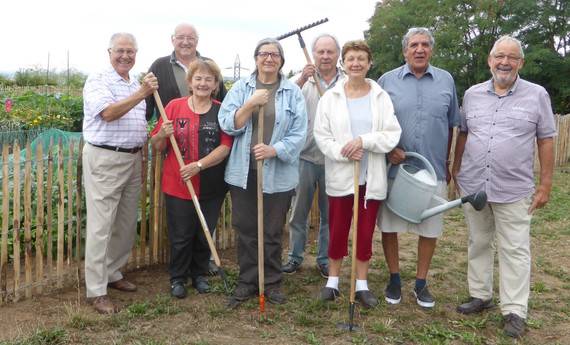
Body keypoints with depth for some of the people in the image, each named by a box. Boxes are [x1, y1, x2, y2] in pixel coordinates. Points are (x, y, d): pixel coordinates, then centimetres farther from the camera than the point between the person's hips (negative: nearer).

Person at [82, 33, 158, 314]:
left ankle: (112, 273, 28)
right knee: (101, 226, -5)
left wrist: (142, 156, 16)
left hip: (133, 159, 8)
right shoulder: (97, 80, -6)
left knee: (126, 225, 13)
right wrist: (141, 94, -32)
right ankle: (97, 291, 2)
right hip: (104, 159, -7)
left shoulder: (137, 84, 16)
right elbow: (108, 113, -23)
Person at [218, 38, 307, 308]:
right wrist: (251, 104, -16)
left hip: (278, 174, -1)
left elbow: (298, 133, -3)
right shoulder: (240, 88, 6)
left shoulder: (293, 92, 3)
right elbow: (227, 124, -4)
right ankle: (247, 282, 23)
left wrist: (274, 150, -18)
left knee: (273, 232, 8)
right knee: (246, 230, 9)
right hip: (243, 172, 1)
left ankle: (272, 283, 24)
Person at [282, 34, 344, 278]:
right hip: (305, 157, 0)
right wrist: (301, 80, -23)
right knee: (299, 210, 10)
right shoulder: (304, 81, 3)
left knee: (329, 213, 11)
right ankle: (295, 256, 25)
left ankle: (324, 259, 26)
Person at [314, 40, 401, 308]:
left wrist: (364, 141, -18)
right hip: (341, 175, 0)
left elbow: (392, 134, -4)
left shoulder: (381, 97, 2)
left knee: (366, 231, 9)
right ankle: (333, 281, 25)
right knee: (337, 230, 9)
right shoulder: (330, 97, 1)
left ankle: (361, 284, 23)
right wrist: (343, 153, -18)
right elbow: (321, 136, -2)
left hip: (371, 176, 1)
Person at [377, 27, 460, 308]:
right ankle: (394, 279, 25)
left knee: (429, 228, 8)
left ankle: (421, 283, 25)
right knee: (389, 225, 6)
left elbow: (451, 125, 13)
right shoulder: (387, 81, 1)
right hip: (393, 167, -1)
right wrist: (388, 149, -10)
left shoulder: (446, 81, 7)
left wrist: (446, 163, 12)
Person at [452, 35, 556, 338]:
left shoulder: (537, 95, -2)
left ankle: (514, 311, 13)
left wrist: (545, 184, -3)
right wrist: (456, 171, 10)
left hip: (514, 189, -3)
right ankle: (480, 295, 30)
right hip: (472, 186, 3)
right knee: (478, 243, 15)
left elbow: (546, 140, -1)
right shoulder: (472, 94, 6)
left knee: (514, 251, 3)